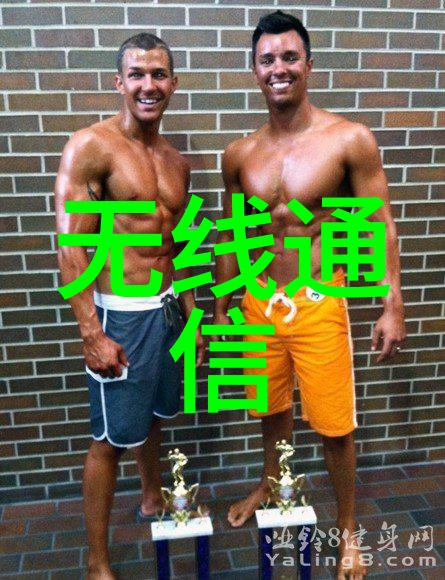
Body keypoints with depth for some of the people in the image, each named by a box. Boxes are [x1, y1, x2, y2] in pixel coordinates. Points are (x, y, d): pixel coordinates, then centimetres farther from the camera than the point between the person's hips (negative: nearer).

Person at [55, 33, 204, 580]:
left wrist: (189, 312, 16)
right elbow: (70, 246, -16)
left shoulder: (175, 160, 10)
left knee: (152, 417, 23)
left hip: (167, 308, 7)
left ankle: (152, 496, 49)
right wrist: (91, 334, -19)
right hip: (122, 314, -6)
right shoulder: (90, 146, -12)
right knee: (110, 438, 4)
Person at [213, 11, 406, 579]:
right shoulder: (239, 153, 2)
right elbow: (231, 234, 10)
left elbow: (380, 225, -6)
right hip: (259, 302, 4)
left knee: (334, 427, 5)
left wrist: (392, 306, -9)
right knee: (272, 408, 21)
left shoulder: (350, 139, -9)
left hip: (319, 302, -3)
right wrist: (221, 305, 13)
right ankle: (270, 484, 49)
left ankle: (346, 529, 31)